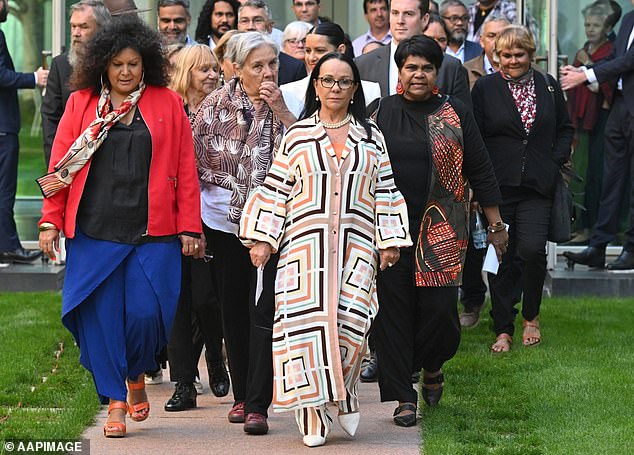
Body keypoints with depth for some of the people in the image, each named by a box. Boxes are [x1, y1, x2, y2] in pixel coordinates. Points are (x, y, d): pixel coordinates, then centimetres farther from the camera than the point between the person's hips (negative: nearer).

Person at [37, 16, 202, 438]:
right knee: (101, 316, -2)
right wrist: (51, 222, 2)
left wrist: (189, 228, 1)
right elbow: (60, 165, 8)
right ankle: (115, 400, 11)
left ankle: (136, 377, 22)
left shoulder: (168, 104, 6)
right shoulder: (81, 103, 7)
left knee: (145, 313, -8)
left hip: (153, 233, -1)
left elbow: (185, 170, 5)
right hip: (93, 232, 1)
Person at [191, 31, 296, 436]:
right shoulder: (216, 105, 0)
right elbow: (198, 160, 5)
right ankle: (242, 395, 24)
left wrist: (281, 111, -20)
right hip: (226, 220, 2)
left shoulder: (288, 103, -2)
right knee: (233, 310, 11)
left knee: (263, 311, -9)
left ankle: (258, 405, -7)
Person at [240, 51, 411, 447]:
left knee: (349, 322, -14)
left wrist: (389, 241, 6)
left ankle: (344, 394, 12)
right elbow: (275, 191, 7)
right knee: (306, 325, -7)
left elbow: (385, 192, 12)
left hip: (356, 248, 0)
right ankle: (313, 418, 2)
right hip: (306, 247, 0)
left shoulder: (371, 137, 12)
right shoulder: (296, 136, 8)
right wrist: (262, 239, 1)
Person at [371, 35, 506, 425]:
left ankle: (431, 365, 24)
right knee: (393, 311, -1)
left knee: (440, 307, -8)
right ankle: (404, 397, 8)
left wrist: (496, 224, 5)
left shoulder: (455, 114, 4)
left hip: (441, 231, -1)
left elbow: (480, 171, 6)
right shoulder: (381, 113, 7)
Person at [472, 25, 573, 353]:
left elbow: (565, 128, 20)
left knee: (532, 249, -14)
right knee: (501, 256, 0)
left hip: (537, 187, 1)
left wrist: (556, 161, 5)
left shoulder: (548, 86, 10)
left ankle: (531, 317, 8)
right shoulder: (485, 88, 2)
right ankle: (503, 329, 11)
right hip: (498, 186, -1)